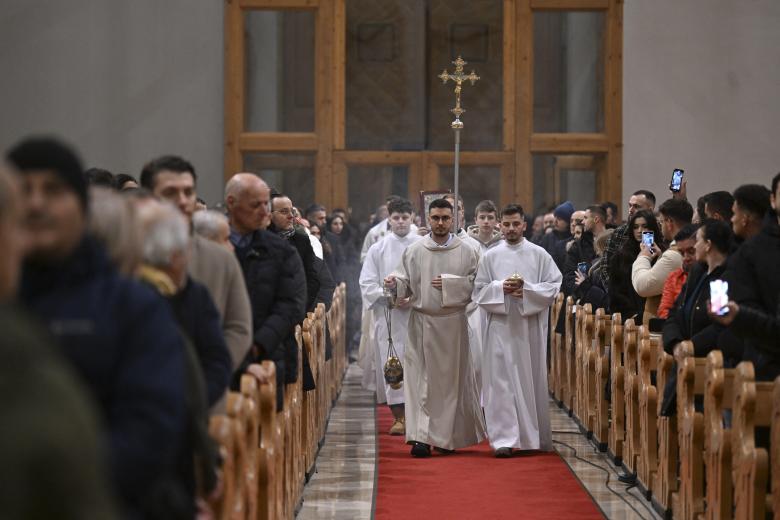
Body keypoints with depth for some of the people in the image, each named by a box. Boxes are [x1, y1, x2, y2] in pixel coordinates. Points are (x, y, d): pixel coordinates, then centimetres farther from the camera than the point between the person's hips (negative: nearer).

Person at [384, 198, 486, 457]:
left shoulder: (466, 252, 3)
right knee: (420, 379, -6)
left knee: (450, 380, 6)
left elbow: (476, 285, -2)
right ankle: (421, 437, -9)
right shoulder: (414, 251, 4)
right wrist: (395, 283, -17)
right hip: (421, 322, 0)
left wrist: (448, 284, -13)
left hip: (453, 324, 0)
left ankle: (447, 437, 18)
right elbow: (405, 283, 4)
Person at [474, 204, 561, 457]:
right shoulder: (490, 256, 6)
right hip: (501, 326, 0)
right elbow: (479, 291, 6)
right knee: (501, 381, -7)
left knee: (532, 381, 6)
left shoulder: (539, 254, 4)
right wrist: (501, 288, -12)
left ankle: (535, 437, 20)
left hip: (531, 325, 0)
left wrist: (526, 289, -14)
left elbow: (553, 286, 0)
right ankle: (504, 438, -9)